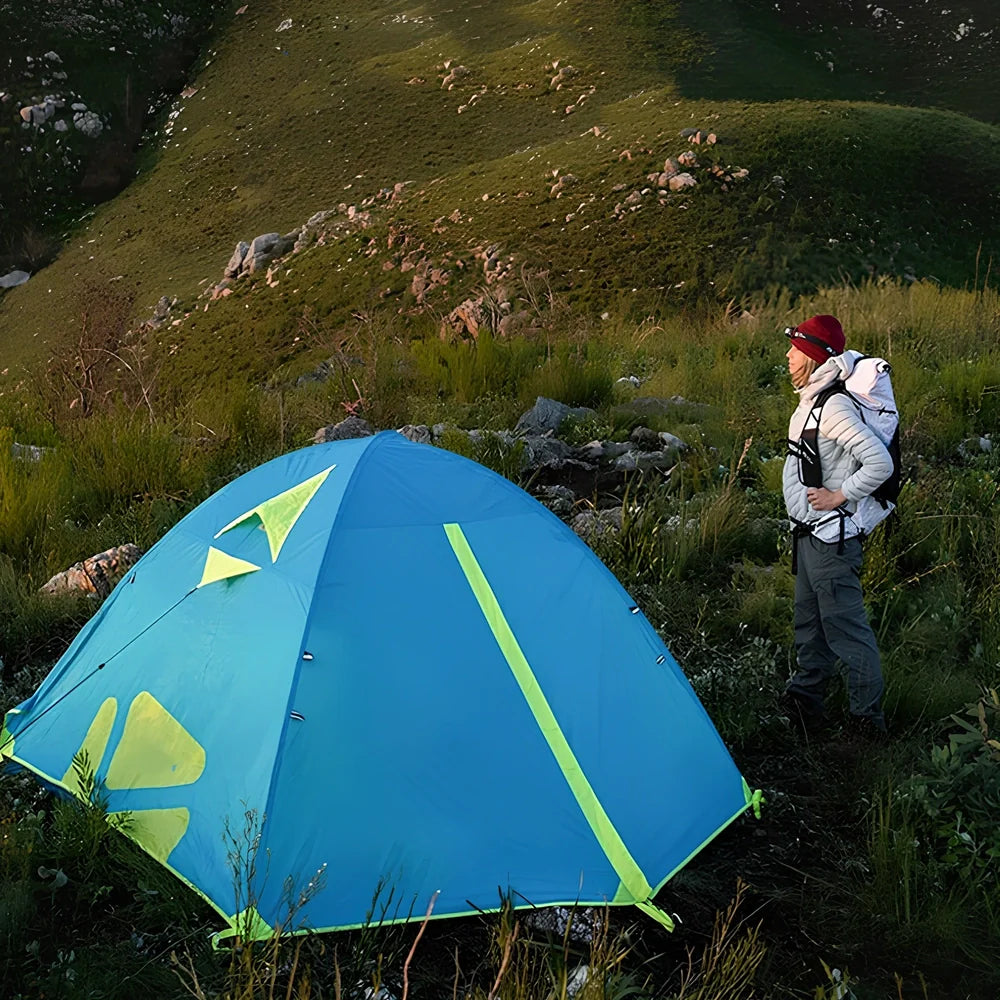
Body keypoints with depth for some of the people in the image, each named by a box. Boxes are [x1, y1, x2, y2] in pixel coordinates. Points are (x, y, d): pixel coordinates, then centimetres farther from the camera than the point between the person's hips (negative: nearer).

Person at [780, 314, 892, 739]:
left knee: (845, 626, -2)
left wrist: (840, 495, -18)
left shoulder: (834, 406, -21)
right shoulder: (810, 400, 10)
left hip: (831, 538, -10)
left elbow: (880, 463, -27)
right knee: (810, 623, 18)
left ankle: (867, 716, 9)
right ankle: (805, 702, 30)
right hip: (809, 532, 10)